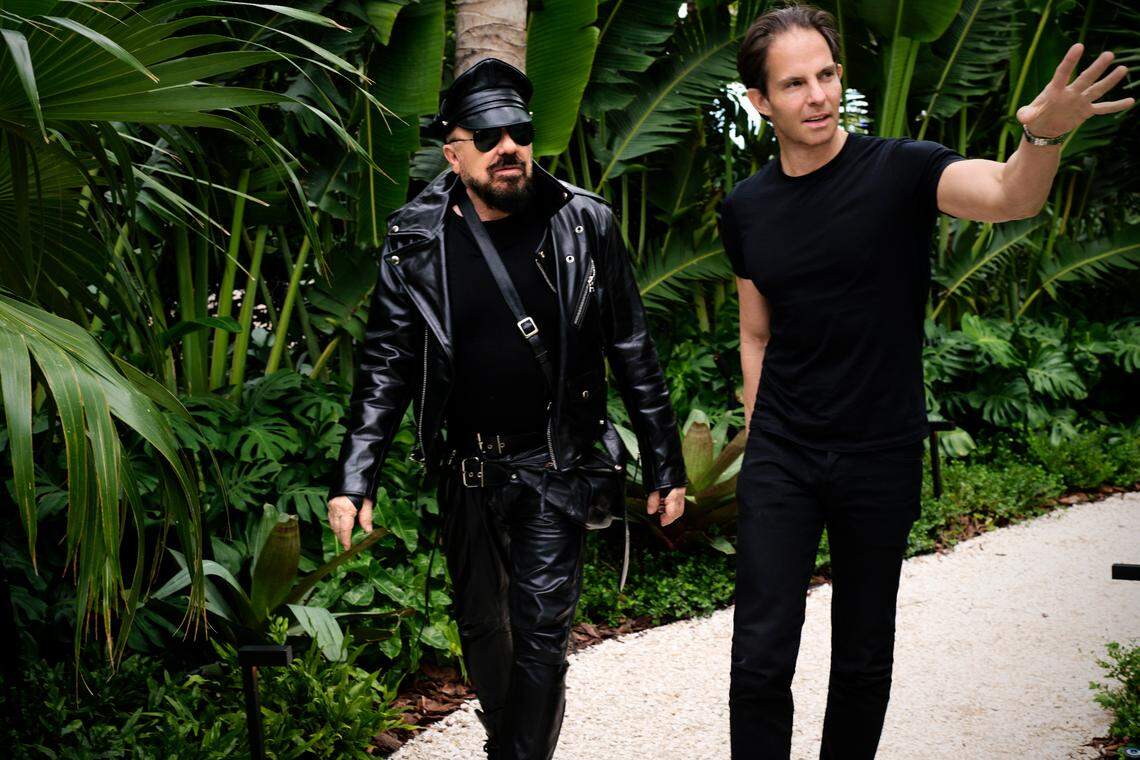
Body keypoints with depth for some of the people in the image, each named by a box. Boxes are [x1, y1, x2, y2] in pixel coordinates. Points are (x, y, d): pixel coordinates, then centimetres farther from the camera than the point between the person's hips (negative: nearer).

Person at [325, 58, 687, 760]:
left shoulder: (586, 224, -5)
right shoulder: (417, 239, -4)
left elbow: (633, 352, 0)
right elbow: (387, 365, -2)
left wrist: (665, 466, 1)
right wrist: (355, 479, -11)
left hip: (555, 464, -2)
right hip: (465, 465, 2)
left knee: (541, 629, -6)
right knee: (480, 624, 15)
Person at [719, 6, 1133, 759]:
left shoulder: (900, 172, -10)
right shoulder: (746, 209, 2)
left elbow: (1010, 196, -29)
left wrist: (1044, 136, -50)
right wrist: (757, 440, 6)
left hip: (881, 457, -2)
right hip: (781, 462, 2)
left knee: (864, 656, 12)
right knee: (761, 658, -1)